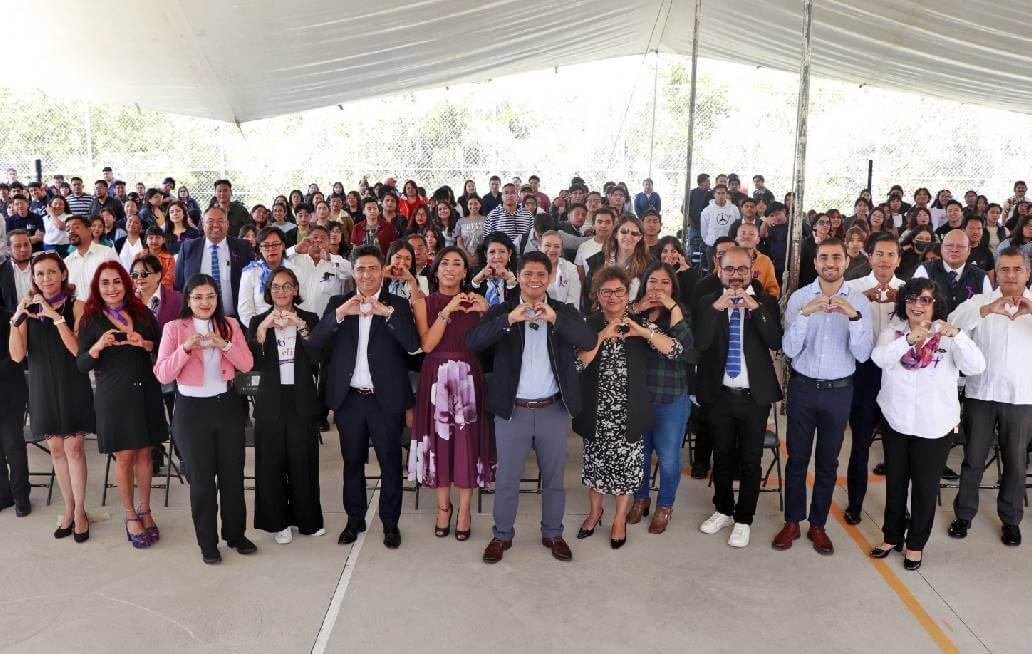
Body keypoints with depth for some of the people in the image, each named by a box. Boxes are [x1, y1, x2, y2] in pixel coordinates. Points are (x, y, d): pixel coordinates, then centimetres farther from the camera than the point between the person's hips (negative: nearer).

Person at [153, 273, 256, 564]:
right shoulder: (174, 328, -3)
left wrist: (224, 345, -17)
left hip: (227, 405, 2)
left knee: (232, 473, 9)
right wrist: (185, 348, -22)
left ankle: (236, 533, 27)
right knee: (201, 478, 7)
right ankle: (207, 543, 21)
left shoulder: (230, 325, 4)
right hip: (192, 409, -2)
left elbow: (247, 365, -2)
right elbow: (162, 374, -9)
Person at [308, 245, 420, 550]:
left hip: (386, 398, -2)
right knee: (352, 463, 15)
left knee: (390, 464, 8)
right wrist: (341, 313, -23)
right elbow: (315, 341, -8)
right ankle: (355, 519, 31)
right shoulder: (338, 303, 4)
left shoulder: (398, 305, -1)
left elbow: (413, 344, -15)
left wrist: (387, 312, -26)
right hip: (349, 398, 2)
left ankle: (390, 522, 24)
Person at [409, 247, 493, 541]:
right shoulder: (424, 302, 3)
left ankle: (464, 509, 19)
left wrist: (486, 312, -13)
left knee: (468, 441, 3)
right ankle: (443, 506, 25)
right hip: (437, 379, 0)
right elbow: (426, 344, -11)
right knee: (439, 441, 6)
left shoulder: (475, 302, 4)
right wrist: (447, 311, -16)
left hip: (468, 379, 0)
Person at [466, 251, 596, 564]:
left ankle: (553, 534, 33)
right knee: (506, 479, 11)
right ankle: (502, 535, 29)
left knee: (554, 478, 15)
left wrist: (555, 318, -28)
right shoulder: (501, 311, -2)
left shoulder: (565, 312, 2)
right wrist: (509, 319, -29)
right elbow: (472, 341, -17)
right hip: (512, 410, -1)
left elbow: (589, 341, -15)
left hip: (553, 410, 1)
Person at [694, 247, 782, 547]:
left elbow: (776, 342, -15)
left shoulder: (766, 302, -2)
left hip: (754, 396, -1)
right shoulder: (707, 303, -1)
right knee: (722, 457, 17)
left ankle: (743, 520, 24)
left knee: (750, 461, 7)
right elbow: (700, 344, -14)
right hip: (719, 395, 1)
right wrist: (717, 308, -23)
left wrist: (755, 308, -23)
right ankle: (723, 510, 37)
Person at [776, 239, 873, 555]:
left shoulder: (859, 302, -4)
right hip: (803, 386, 0)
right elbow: (790, 350, -11)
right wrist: (805, 314, -25)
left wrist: (853, 317, -26)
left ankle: (818, 525, 27)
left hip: (839, 390, 1)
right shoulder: (799, 298, -5)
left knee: (828, 461, 12)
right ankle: (792, 521, 24)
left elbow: (862, 355, -12)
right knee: (797, 457, 9)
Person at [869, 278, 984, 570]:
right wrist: (909, 339, -40)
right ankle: (892, 537, 36)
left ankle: (916, 543, 31)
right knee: (895, 483, 17)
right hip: (896, 423, 1)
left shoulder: (948, 337, -7)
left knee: (925, 488, 12)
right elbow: (879, 358, -23)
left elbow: (975, 367, -21)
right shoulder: (893, 330, -4)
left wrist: (957, 335, -36)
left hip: (934, 427, -1)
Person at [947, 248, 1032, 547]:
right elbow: (954, 321, -16)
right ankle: (964, 514, 22)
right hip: (981, 393, 0)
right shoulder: (981, 301, 2)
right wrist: (987, 310, -32)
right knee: (973, 459, 9)